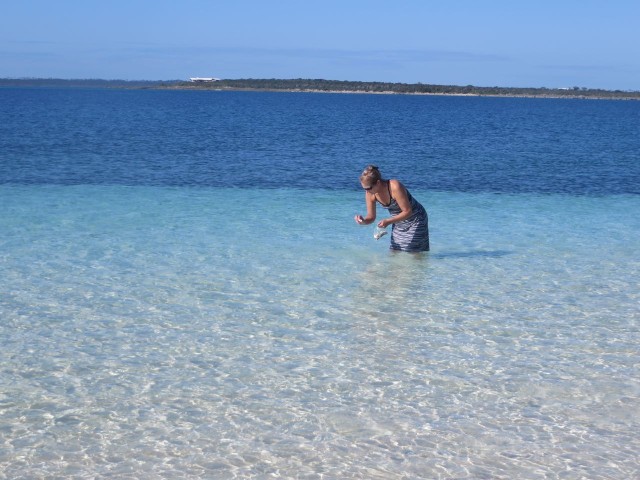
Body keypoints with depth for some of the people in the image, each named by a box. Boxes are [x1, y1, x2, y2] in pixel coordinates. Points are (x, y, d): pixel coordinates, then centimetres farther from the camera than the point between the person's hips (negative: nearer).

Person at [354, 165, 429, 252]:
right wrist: (363, 221, -27)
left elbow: (407, 211, -28)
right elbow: (371, 217, -4)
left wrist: (388, 221, -36)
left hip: (415, 220, -6)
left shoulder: (395, 187, -34)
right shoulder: (370, 194, -14)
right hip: (398, 223, 6)